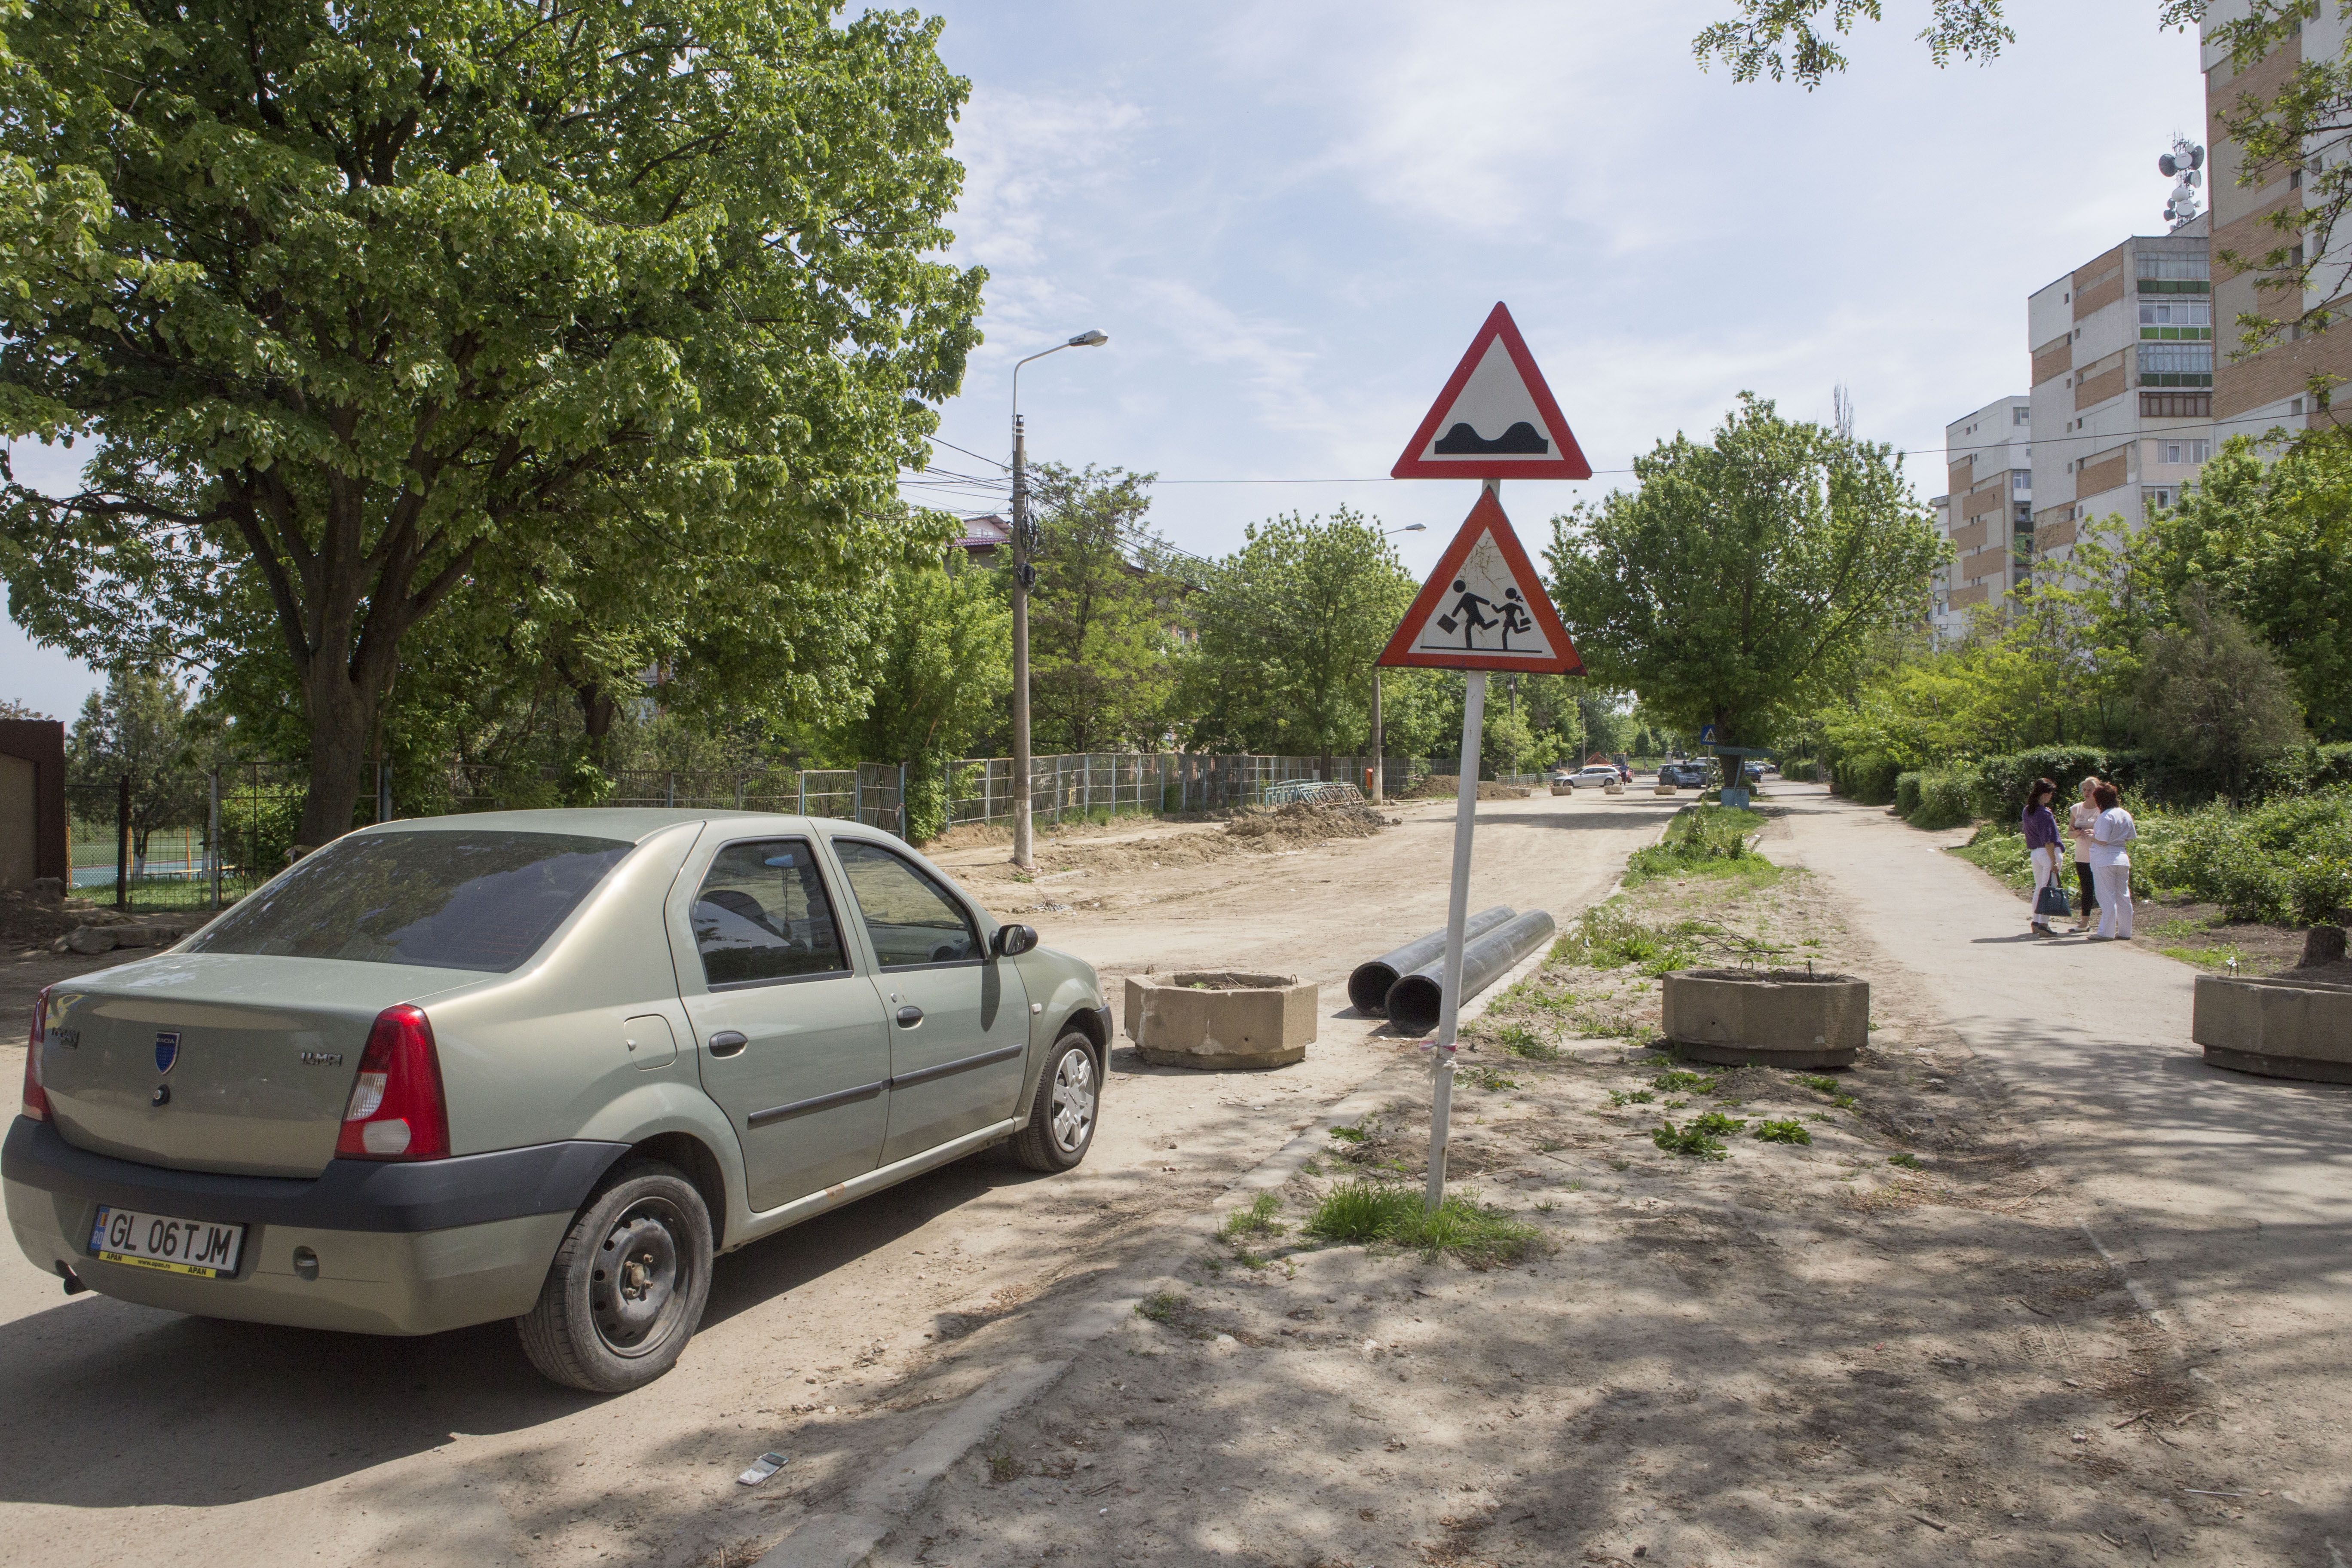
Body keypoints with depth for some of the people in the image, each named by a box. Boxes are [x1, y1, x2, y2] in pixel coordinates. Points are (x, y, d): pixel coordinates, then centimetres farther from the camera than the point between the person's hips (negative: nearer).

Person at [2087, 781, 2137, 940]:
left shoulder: (2106, 816, -16)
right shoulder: (2126, 815, 9)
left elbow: (2102, 840, -20)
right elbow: (2131, 837, 15)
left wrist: (2091, 836, 0)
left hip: (2105, 860, -8)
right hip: (2123, 859, 8)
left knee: (2107, 897, -4)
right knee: (2123, 896, 12)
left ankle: (2106, 933, -2)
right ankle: (2125, 932, 17)